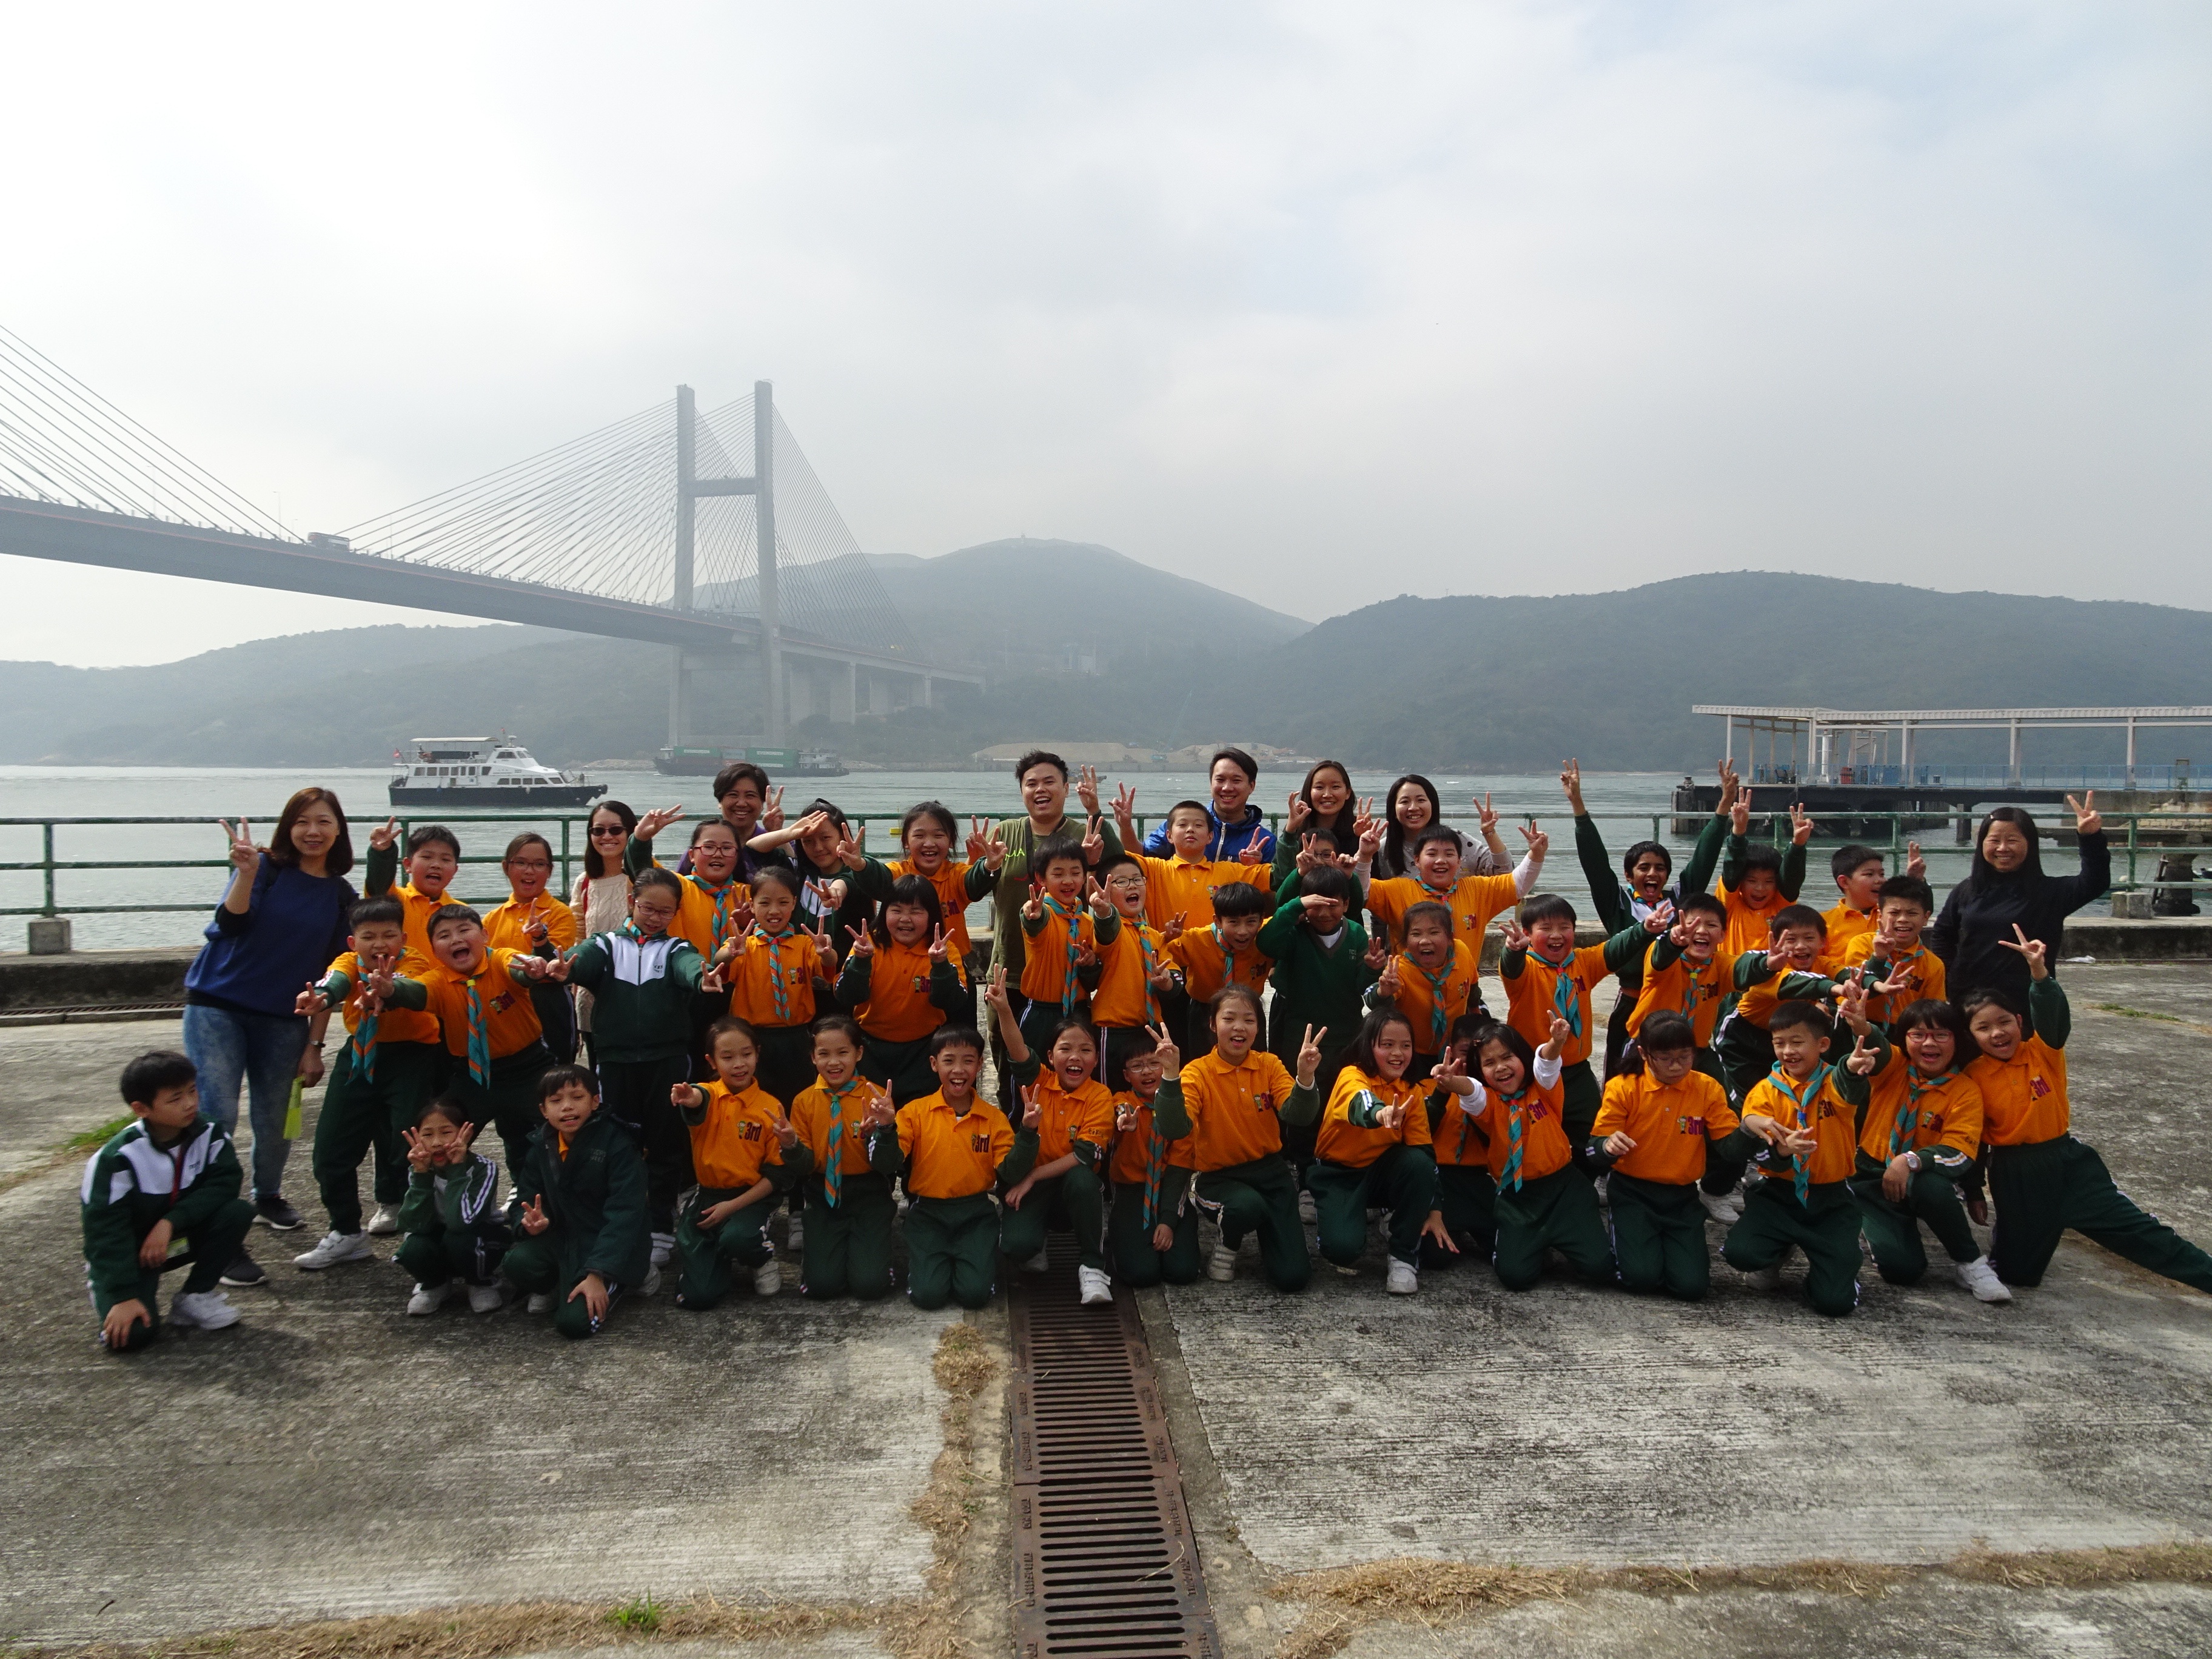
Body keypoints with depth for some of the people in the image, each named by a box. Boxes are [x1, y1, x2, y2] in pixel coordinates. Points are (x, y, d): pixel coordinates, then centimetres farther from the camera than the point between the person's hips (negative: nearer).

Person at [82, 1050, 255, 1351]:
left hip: (182, 1236, 4)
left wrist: (170, 1222, -30)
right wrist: (124, 1296, -26)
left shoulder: (209, 1134, -16)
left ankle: (195, 1297, -4)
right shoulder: (118, 1157, -25)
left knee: (238, 1212, -24)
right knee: (133, 1332, -25)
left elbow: (226, 1182, -19)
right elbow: (105, 1229, -22)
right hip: (130, 1250, -4)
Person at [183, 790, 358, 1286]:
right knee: (217, 1118, -10)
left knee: (273, 1122, 11)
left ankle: (267, 1196, 40)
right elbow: (229, 924, -20)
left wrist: (315, 1045, 6)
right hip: (218, 1007, -3)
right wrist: (246, 872, -34)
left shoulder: (341, 896, 4)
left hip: (282, 1021, 3)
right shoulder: (266, 867, -5)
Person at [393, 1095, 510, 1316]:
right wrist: (421, 1174, -34)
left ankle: (482, 1284, -3)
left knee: (457, 1238, -34)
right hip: (440, 1243, 3)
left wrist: (457, 1168, -38)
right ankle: (434, 1284, 6)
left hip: (484, 1241, -3)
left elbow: (461, 1222, -39)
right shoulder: (418, 1170, -15)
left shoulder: (484, 1169, -26)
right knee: (413, 1249, -28)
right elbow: (418, 1226, -26)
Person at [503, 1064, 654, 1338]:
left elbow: (624, 1214, -20)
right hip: (562, 1238, 5)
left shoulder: (616, 1143, -16)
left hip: (612, 1244, -4)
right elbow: (524, 1202, 4)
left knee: (574, 1322, -23)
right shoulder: (539, 1148, 1)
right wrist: (531, 1222, -22)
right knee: (516, 1263, -26)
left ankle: (619, 1282, 7)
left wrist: (596, 1274, -27)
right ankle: (555, 1287, 8)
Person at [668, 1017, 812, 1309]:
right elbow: (698, 1101, -30)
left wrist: (733, 1205, -14)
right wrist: (688, 1098, -56)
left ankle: (764, 1256, 1)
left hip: (749, 1197, -1)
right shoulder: (708, 1094, -2)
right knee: (697, 1295, -14)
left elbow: (776, 1175, -1)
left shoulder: (771, 1108, -2)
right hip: (705, 1196, 1)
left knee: (738, 1238, -36)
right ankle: (719, 1257, 21)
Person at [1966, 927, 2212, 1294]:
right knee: (2018, 1273, 7)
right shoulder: (1973, 1077, -6)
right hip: (2015, 1174, 0)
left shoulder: (2042, 1052, -5)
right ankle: (2007, 1230, 36)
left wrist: (2039, 971, -43)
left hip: (2067, 1160, 0)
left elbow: (2054, 1016, -26)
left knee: (2134, 1228, -3)